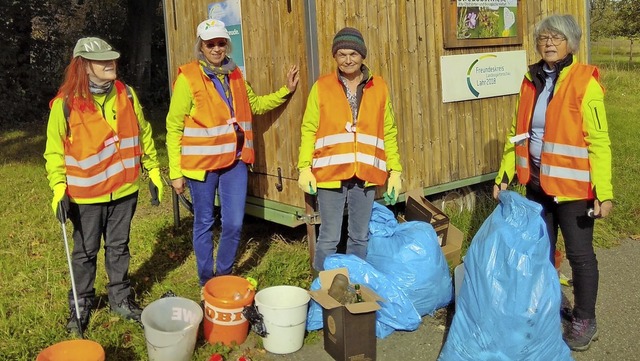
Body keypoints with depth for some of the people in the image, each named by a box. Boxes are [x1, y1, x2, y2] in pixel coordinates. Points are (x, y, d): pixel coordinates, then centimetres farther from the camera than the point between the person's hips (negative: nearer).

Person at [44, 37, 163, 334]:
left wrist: (153, 169, 9)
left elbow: (143, 134, 9)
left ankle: (121, 299, 33)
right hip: (85, 195, -3)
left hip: (124, 189, 3)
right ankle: (80, 306, 30)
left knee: (119, 247, 17)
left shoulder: (126, 94, -1)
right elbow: (55, 151, -6)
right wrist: (59, 188, -14)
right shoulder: (65, 104, -12)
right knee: (85, 252, 12)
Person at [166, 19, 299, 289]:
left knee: (234, 223, 5)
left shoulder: (234, 75, 9)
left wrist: (285, 92, 13)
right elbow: (174, 127, -7)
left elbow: (255, 105, 25)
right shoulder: (188, 78, -8)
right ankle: (206, 281, 24)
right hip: (201, 163, -4)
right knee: (204, 223, 8)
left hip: (235, 161, 5)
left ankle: (224, 275, 27)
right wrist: (176, 172, -9)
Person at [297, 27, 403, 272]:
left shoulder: (379, 87, 8)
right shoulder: (322, 86, 3)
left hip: (365, 174, 2)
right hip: (330, 173, -2)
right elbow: (309, 129, 1)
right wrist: (304, 168, -8)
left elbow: (389, 132, 11)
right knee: (329, 238, 3)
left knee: (360, 237, 12)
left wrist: (395, 170, 7)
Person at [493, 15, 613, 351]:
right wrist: (504, 175, 7)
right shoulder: (531, 81, 5)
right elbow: (518, 133, 10)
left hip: (572, 184, -5)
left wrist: (604, 191, -19)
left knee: (579, 253, 7)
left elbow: (599, 142, -15)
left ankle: (584, 321, 26)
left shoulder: (585, 83, -12)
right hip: (537, 181, 6)